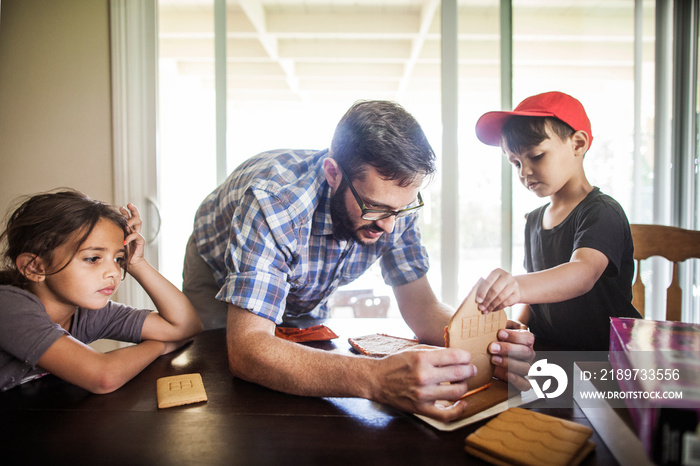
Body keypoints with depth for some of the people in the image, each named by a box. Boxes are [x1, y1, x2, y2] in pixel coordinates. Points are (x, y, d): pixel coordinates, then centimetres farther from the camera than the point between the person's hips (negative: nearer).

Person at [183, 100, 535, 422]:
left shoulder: (394, 201, -27)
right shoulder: (272, 202, -44)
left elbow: (421, 307, -22)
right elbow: (246, 349, -50)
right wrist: (374, 380, -62)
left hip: (305, 304, 3)